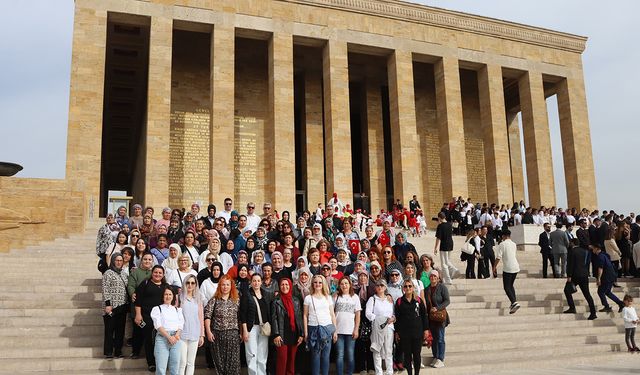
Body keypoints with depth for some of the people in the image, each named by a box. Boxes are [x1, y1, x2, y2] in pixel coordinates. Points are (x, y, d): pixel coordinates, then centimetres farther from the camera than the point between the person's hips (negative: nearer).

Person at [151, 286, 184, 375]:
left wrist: (177, 335, -11)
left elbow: (181, 325, 9)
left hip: (176, 339, 3)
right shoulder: (157, 309, 10)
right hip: (162, 338, -3)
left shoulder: (178, 310, 19)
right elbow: (158, 325, -2)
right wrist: (169, 337, -14)